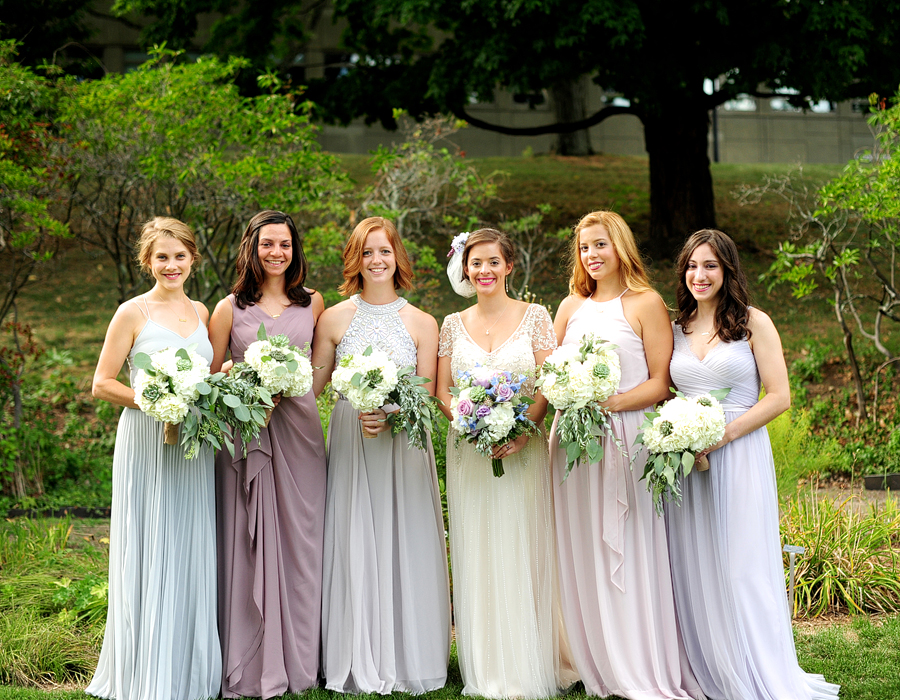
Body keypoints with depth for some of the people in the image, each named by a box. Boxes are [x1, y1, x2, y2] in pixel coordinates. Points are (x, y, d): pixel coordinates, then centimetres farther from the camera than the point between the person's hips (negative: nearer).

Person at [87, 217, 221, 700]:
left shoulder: (201, 312, 12)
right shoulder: (133, 313, -4)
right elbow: (102, 384, -6)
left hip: (193, 444, 5)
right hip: (146, 442, -5)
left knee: (191, 552, 8)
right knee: (149, 554, -2)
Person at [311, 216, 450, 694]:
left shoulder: (421, 324, 5)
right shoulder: (334, 319, 5)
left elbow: (427, 396, 0)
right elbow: (311, 385, 8)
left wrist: (391, 414, -16)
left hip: (404, 444, 0)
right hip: (350, 444, 0)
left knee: (404, 544, 0)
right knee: (354, 545, 0)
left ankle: (407, 661, 11)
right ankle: (359, 666, 8)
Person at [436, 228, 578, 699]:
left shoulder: (535, 316, 2)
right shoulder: (453, 324, 9)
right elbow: (441, 391, 7)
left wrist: (521, 429, -18)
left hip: (523, 448, -2)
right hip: (469, 449, 2)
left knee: (525, 551, -1)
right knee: (478, 555, 2)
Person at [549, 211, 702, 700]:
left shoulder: (646, 304, 0)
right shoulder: (572, 306, 15)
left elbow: (660, 383, -6)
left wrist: (608, 403, -17)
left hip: (625, 439, -5)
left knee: (626, 552, -4)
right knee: (579, 553, 5)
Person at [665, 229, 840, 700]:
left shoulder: (754, 323, -1)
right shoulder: (676, 329, 11)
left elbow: (779, 397, -6)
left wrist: (721, 434, -14)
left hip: (738, 455, -4)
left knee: (740, 568, -4)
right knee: (691, 571, 5)